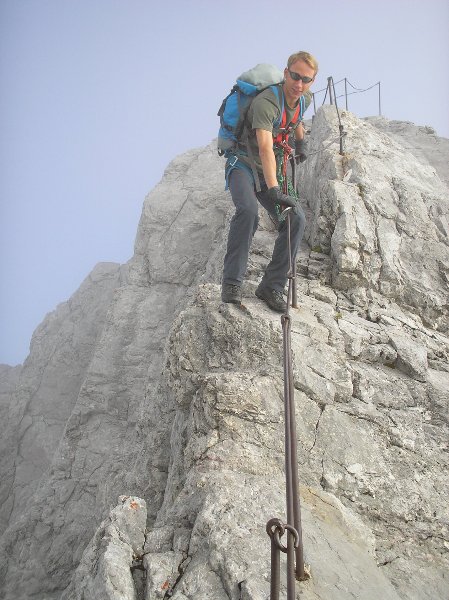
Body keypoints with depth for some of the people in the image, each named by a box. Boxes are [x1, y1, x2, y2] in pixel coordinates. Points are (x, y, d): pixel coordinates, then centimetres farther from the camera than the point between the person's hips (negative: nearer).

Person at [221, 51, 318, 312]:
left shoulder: (305, 98, 1)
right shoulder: (266, 102, -25)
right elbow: (265, 148, -40)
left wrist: (301, 141, 27)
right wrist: (274, 190, -51)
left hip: (270, 172, 7)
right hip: (243, 165, -7)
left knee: (297, 219, -13)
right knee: (249, 210, -37)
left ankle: (272, 286, -9)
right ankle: (232, 282, -30)